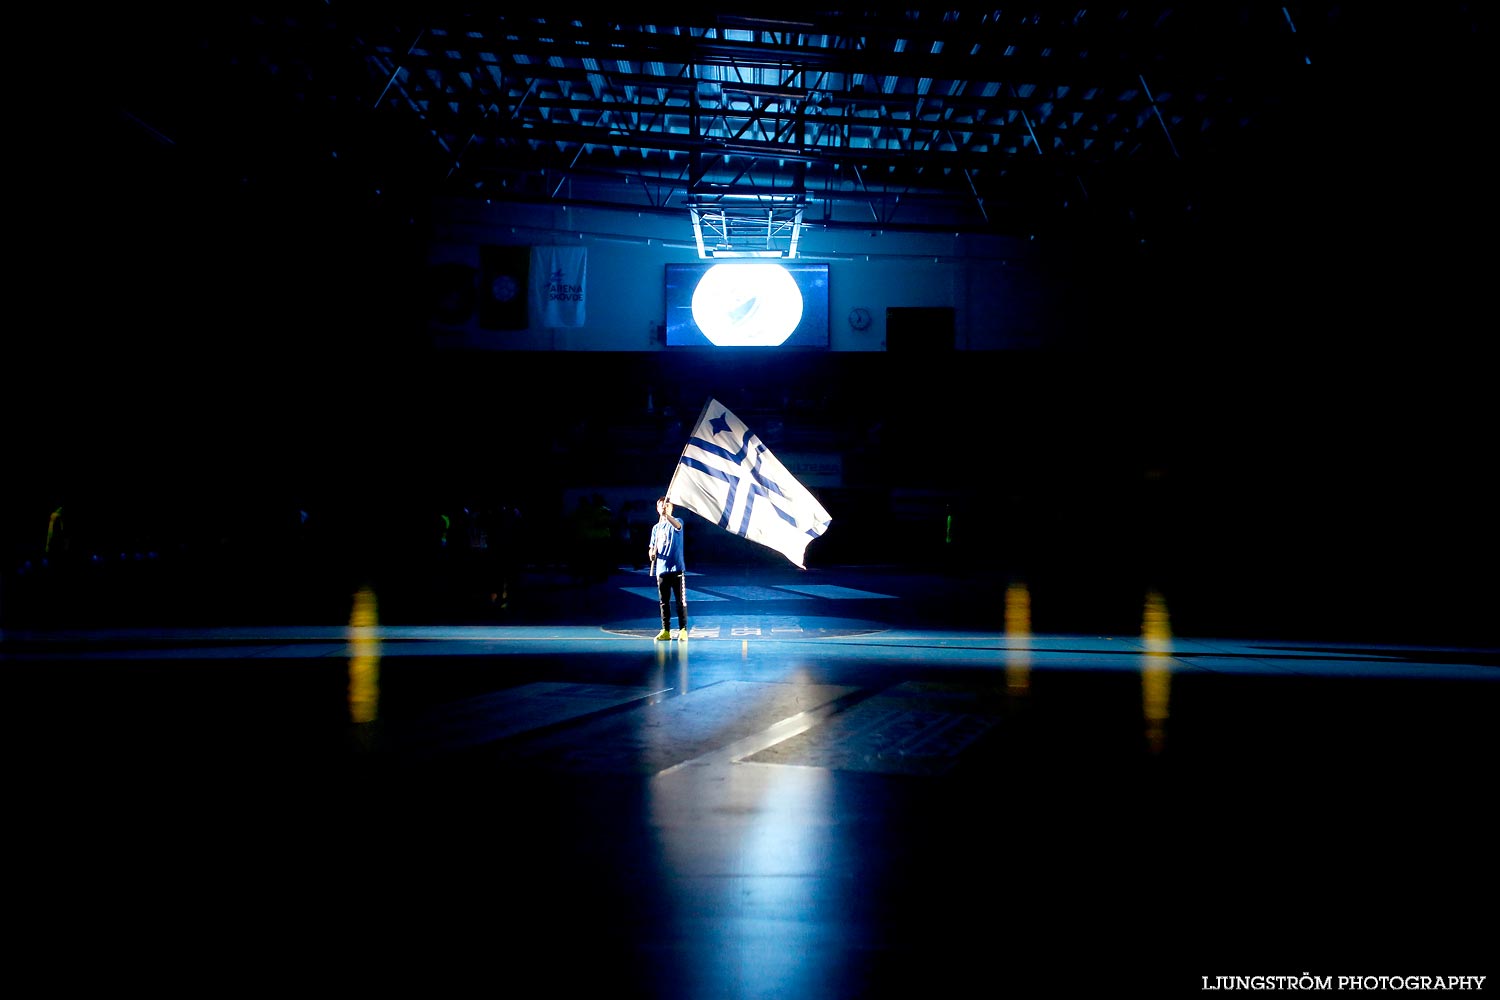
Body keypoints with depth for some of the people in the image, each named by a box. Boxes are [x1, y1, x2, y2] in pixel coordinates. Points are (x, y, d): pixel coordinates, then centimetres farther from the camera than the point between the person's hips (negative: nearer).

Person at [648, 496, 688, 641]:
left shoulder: (676, 522, 0)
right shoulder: (656, 528, 15)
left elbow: (678, 525, -26)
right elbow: (652, 548, 18)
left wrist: (667, 515, -44)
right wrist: (651, 554, -6)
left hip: (677, 568, -5)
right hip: (661, 569, 5)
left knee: (680, 601, -3)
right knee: (664, 602, 7)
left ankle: (683, 629, 1)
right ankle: (665, 630, 13)